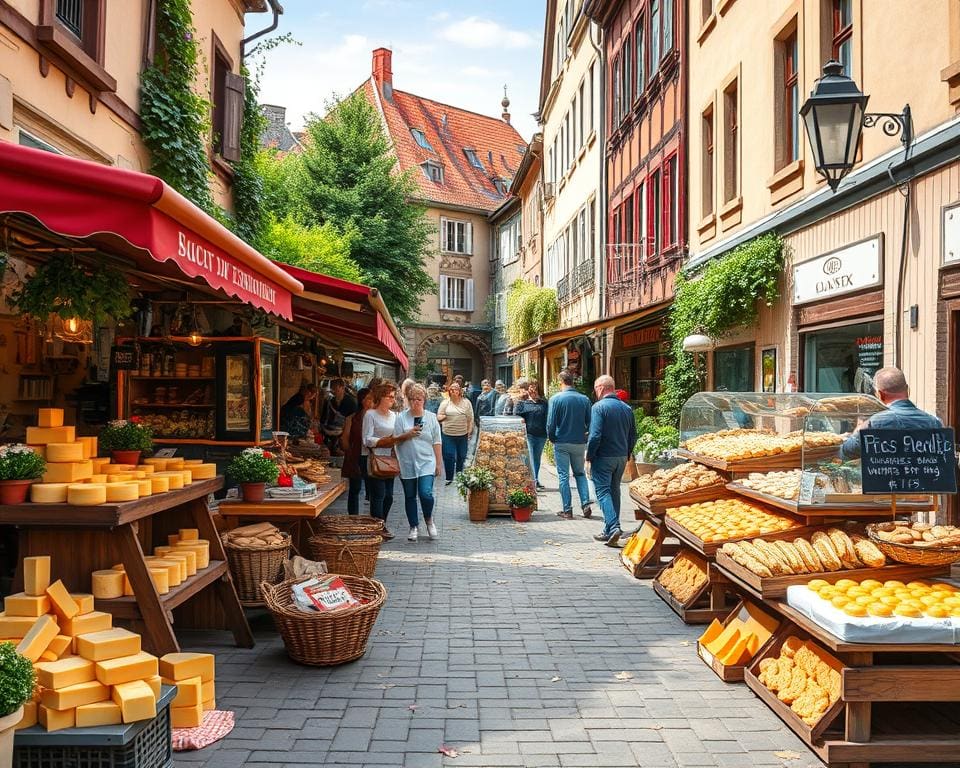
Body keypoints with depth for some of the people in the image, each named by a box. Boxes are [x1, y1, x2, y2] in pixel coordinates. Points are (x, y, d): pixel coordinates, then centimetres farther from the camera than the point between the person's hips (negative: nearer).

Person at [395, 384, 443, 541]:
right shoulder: (401, 418, 1)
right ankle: (414, 527, 24)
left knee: (426, 494, -13)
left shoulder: (431, 417, 5)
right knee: (410, 496, 8)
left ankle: (429, 520, 15)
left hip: (426, 463, -1)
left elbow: (437, 442, 7)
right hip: (407, 464, 1)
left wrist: (438, 463, 6)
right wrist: (409, 434, -14)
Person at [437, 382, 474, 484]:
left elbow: (470, 418, 6)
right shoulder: (445, 403, 3)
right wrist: (443, 417, -17)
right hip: (448, 435, -1)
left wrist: (469, 431, 1)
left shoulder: (466, 402, 4)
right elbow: (439, 417, 5)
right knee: (449, 457, -3)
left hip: (462, 434, 1)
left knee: (461, 457, 10)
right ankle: (449, 478, 8)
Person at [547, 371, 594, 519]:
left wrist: (552, 439, 6)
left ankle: (567, 510, 6)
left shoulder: (556, 399, -10)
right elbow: (589, 423, 3)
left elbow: (551, 424, -10)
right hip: (580, 442, 3)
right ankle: (586, 504, 6)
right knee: (580, 473, 18)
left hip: (562, 443, -3)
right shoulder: (584, 399, -1)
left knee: (563, 476, 5)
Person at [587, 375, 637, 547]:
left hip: (603, 457, -6)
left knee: (603, 491, -3)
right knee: (614, 491, 15)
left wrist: (589, 456, -8)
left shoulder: (599, 407, -13)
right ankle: (610, 531, 20)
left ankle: (613, 527, -17)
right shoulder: (626, 408, 8)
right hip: (621, 457, 7)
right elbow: (633, 435, 12)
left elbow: (595, 436, -19)